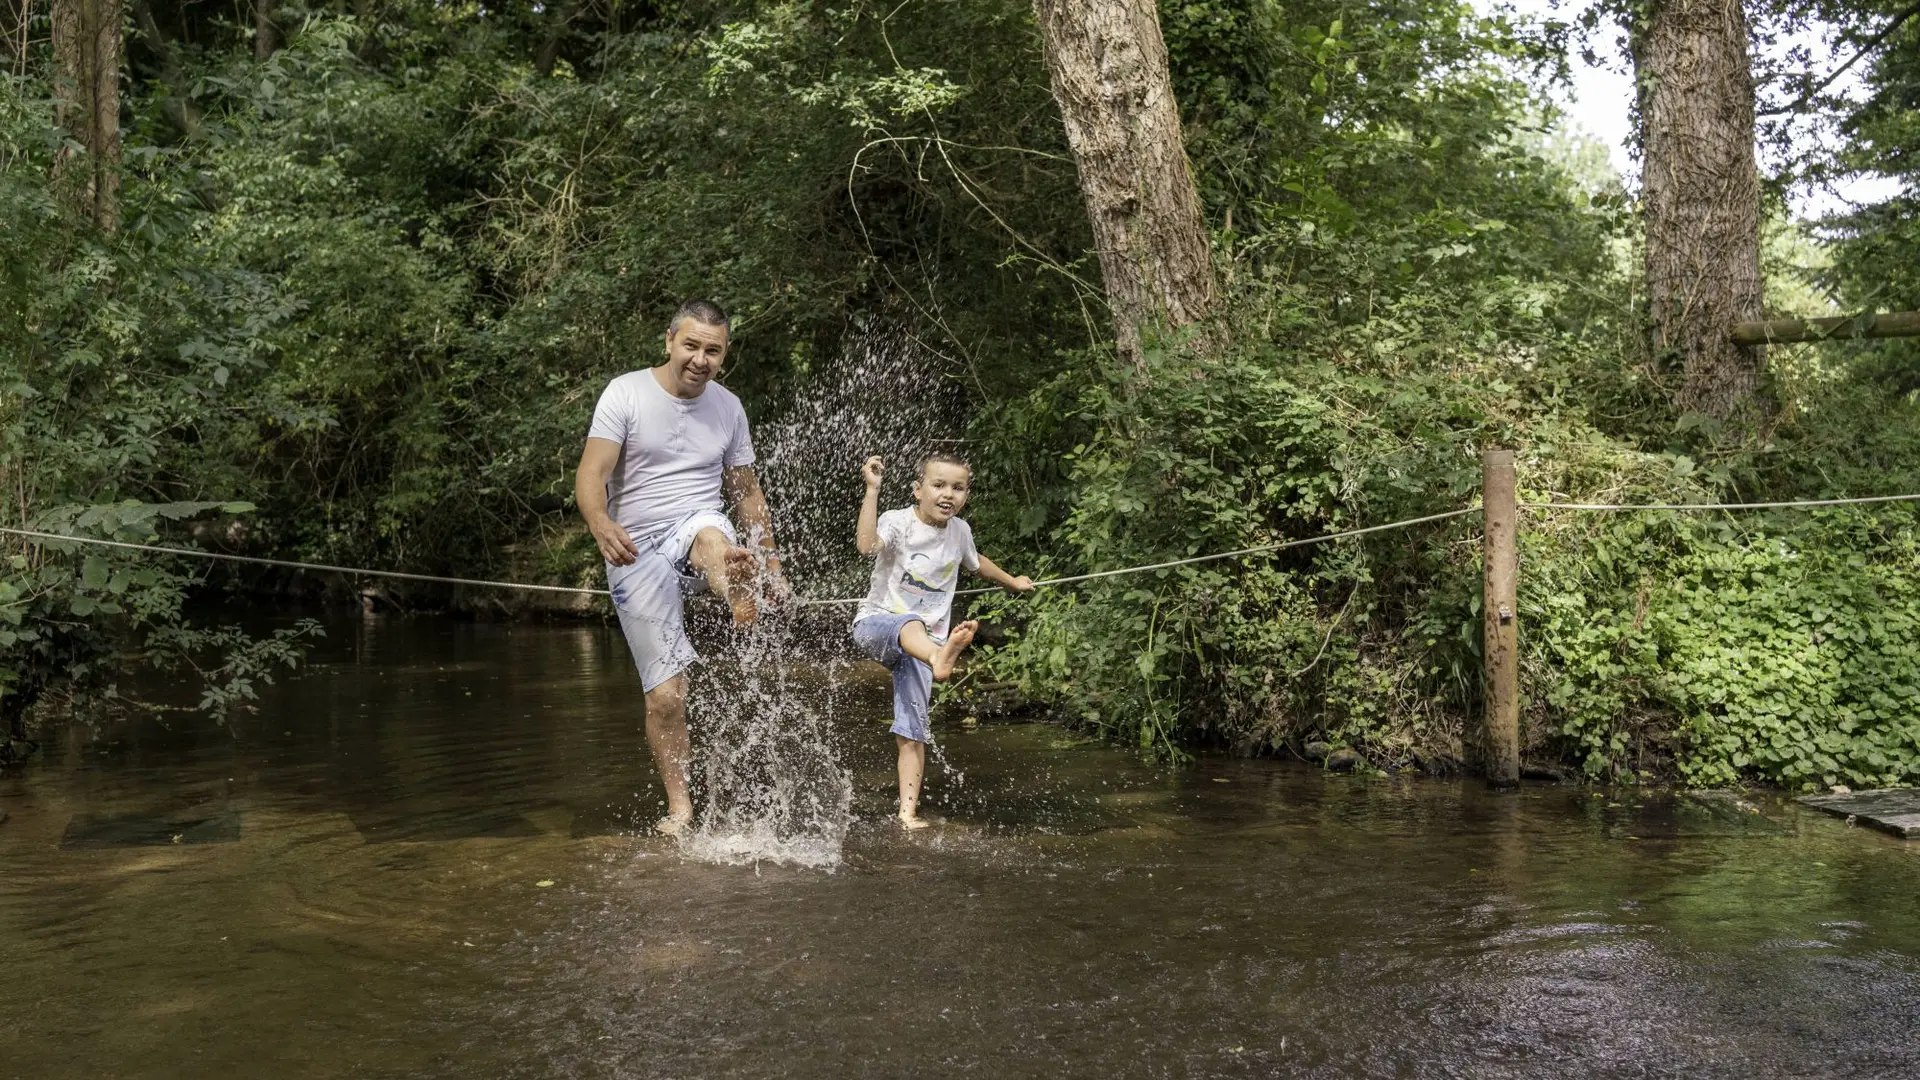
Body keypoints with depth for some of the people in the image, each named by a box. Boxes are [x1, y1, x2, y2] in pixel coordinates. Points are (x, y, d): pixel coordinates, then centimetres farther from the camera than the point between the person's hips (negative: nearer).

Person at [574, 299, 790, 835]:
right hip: (637, 553, -1)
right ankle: (679, 806, 9)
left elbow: (747, 493, 17)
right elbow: (589, 476, -15)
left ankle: (744, 607, -67)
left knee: (711, 534, -38)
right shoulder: (625, 393, -5)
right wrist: (601, 524, -37)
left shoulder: (727, 407, 8)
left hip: (697, 528, 2)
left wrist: (770, 564, 15)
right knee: (665, 694, -4)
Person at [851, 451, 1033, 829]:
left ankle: (908, 811, -4)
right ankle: (940, 658, -77)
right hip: (874, 625, -5)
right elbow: (867, 545, -33)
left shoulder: (959, 531, 6)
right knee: (911, 624, -42)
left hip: (923, 641, 5)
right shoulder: (898, 522, -10)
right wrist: (872, 490, -36)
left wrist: (1013, 582, 46)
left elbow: (976, 561, 30)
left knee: (912, 731, -7)